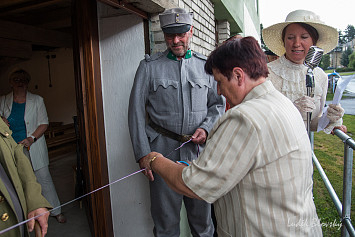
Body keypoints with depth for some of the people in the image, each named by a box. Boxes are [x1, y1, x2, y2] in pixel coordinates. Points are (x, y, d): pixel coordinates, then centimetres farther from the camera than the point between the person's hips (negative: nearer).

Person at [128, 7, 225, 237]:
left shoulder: (205, 65, 9)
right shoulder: (149, 66, 3)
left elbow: (218, 103, 14)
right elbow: (136, 110, 0)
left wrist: (206, 128, -5)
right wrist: (143, 153, -6)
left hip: (199, 150, 2)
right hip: (163, 150, -1)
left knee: (202, 213, 14)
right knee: (166, 218, 10)